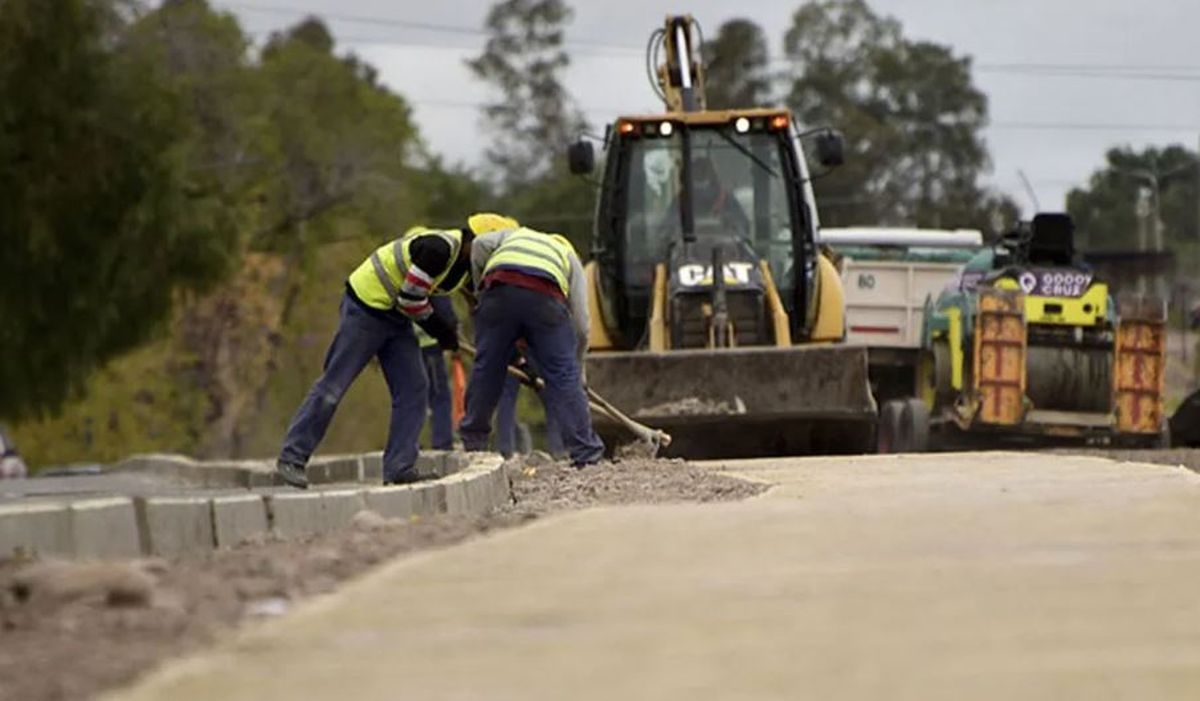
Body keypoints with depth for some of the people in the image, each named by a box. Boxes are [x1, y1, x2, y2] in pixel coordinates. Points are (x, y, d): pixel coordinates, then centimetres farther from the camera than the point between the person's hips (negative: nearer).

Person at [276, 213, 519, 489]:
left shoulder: (467, 266, 5)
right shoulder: (439, 248, -25)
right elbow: (410, 298, -24)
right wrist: (437, 326, -8)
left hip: (396, 318, 9)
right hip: (365, 308, -9)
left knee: (413, 388, -1)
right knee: (334, 384, -6)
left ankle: (399, 468, 0)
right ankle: (292, 457, 1)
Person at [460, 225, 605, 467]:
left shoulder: (513, 236, 39)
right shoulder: (569, 257, 34)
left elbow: (479, 245, 15)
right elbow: (580, 324, 26)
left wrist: (481, 290, 26)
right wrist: (578, 370, 36)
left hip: (498, 291, 1)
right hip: (545, 299, -1)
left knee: (486, 368, 15)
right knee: (563, 376, 5)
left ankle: (472, 442, 24)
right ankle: (586, 452, 4)